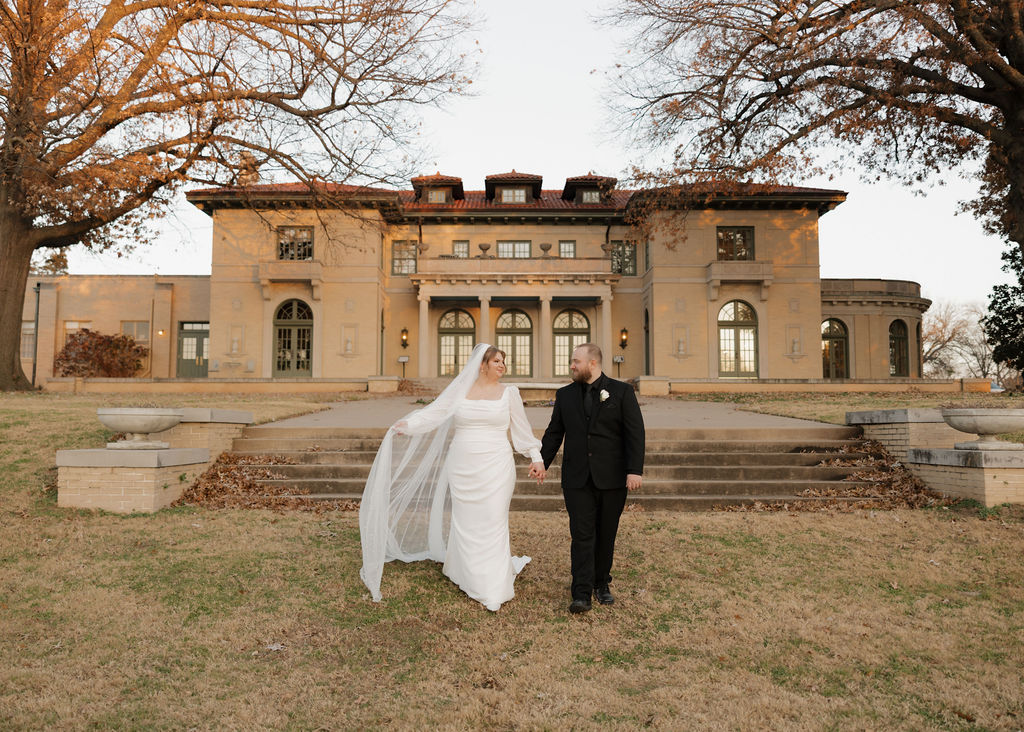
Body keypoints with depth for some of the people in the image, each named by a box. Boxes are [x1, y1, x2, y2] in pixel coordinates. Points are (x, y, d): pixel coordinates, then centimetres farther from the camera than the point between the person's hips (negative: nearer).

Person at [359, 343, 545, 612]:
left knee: (493, 524, -4)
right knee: (465, 522, 7)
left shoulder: (508, 393, 4)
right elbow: (434, 413, -2)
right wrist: (407, 423, -15)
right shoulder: (459, 389, 5)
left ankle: (493, 590, 3)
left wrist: (535, 456, 5)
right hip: (462, 468, 2)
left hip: (495, 468, -1)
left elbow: (522, 429, 9)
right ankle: (470, 578, 24)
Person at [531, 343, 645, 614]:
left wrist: (635, 470, -11)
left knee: (606, 535, 10)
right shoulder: (565, 395, 9)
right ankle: (582, 594, -1)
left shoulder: (622, 391, 0)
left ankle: (601, 584, 26)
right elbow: (554, 432, 13)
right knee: (582, 535, -3)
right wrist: (542, 462, 2)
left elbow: (635, 432, -3)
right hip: (577, 479, 1)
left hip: (612, 479, -1)